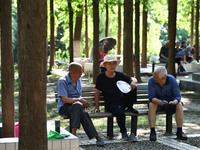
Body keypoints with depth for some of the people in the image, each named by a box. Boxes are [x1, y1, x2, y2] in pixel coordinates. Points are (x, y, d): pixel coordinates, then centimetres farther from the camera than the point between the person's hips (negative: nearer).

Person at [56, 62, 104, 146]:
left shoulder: (78, 80, 14)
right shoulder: (62, 81, -10)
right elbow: (65, 99, -19)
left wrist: (83, 102, 1)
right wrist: (80, 100, -25)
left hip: (76, 107, 5)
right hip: (64, 108, -5)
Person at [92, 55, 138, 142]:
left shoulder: (119, 75, 10)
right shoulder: (101, 77, 2)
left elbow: (133, 79, 6)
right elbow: (97, 93, 4)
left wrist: (133, 82, -20)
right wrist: (96, 107, -4)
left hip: (122, 100, 4)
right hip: (110, 103, -3)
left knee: (133, 88, -19)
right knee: (120, 113, -36)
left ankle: (130, 107, -3)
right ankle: (123, 132, -10)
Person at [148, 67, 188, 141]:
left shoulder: (172, 80, -23)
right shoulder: (151, 80, -23)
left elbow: (178, 96, -21)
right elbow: (151, 97, -25)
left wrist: (174, 102, -44)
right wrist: (161, 102, -45)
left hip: (171, 101, 0)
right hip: (157, 102, 0)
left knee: (179, 105, -29)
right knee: (151, 105, -32)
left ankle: (179, 132, -24)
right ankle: (152, 132, -31)